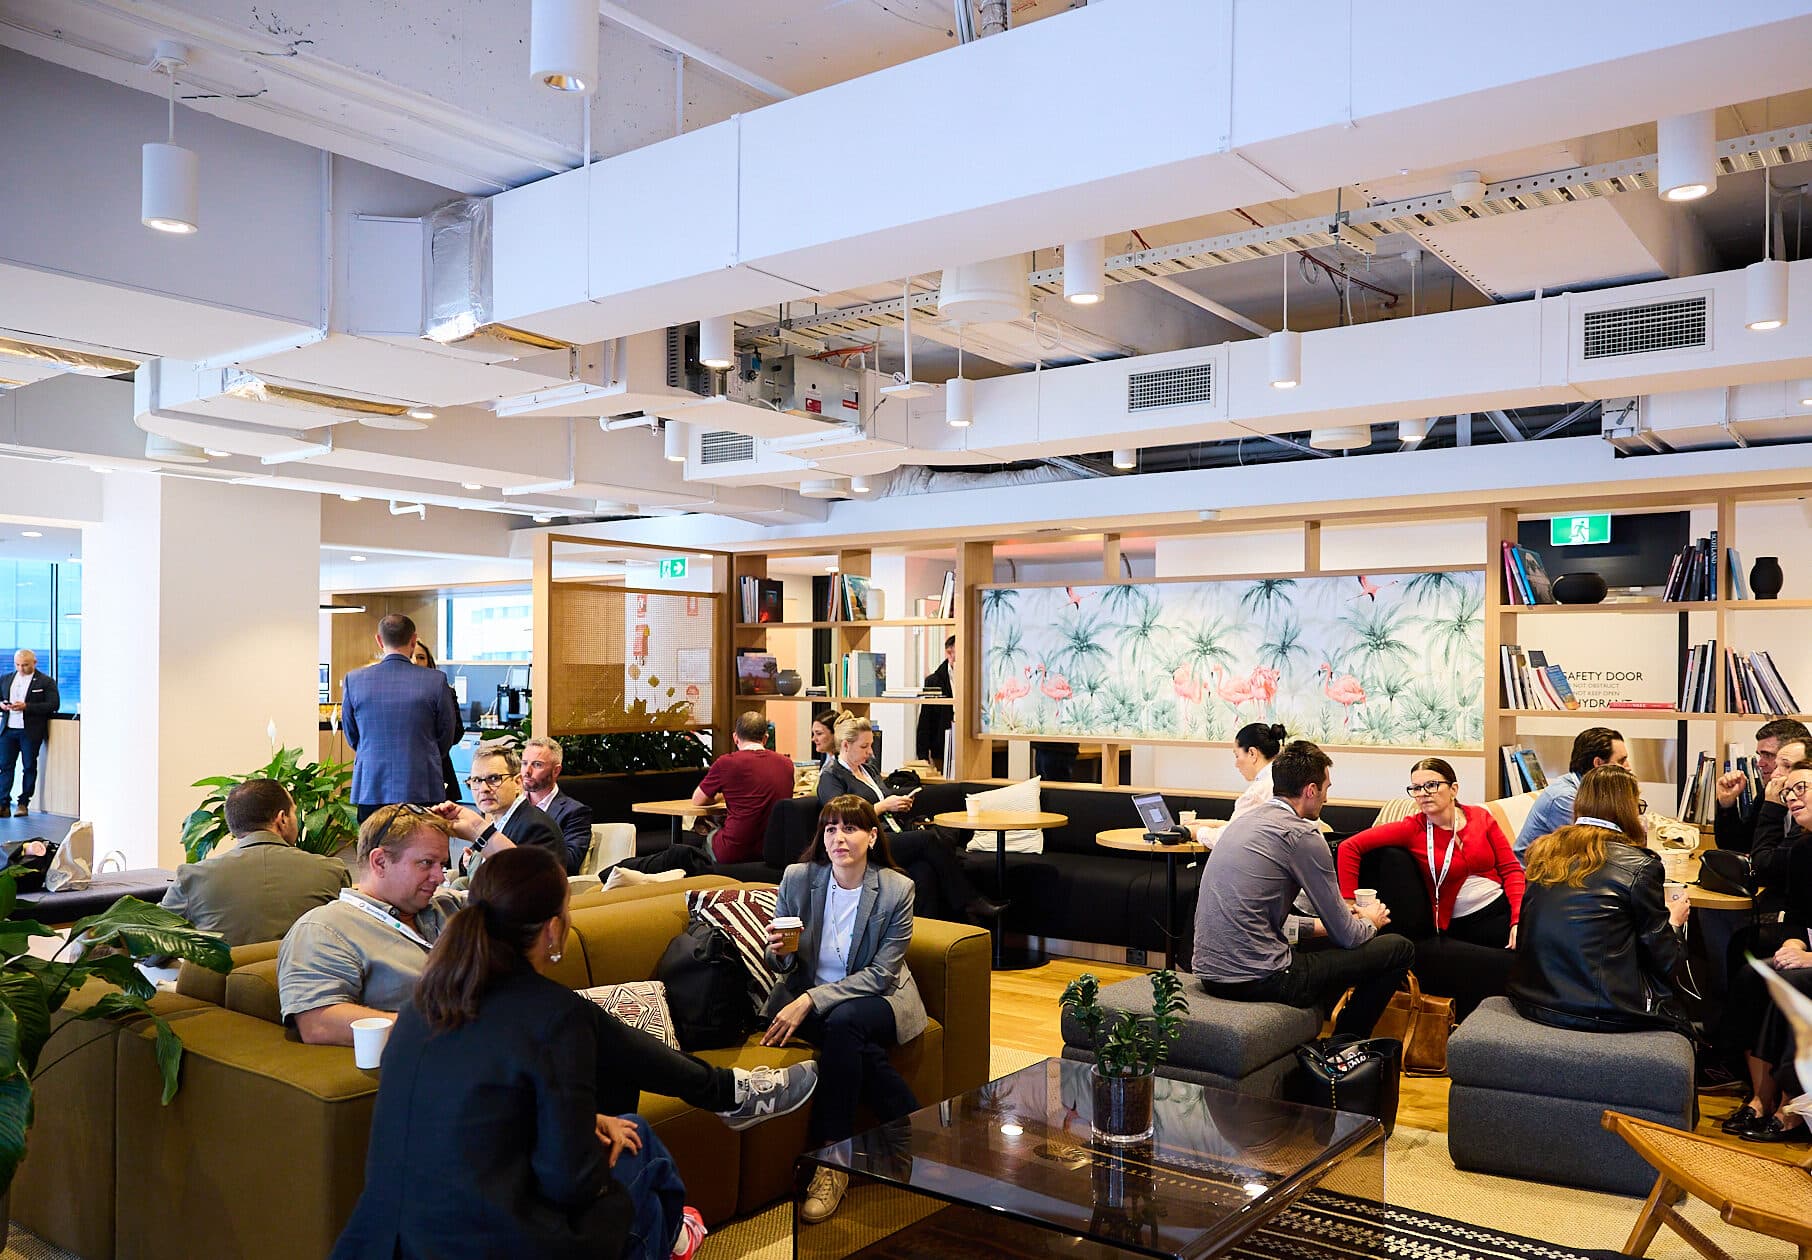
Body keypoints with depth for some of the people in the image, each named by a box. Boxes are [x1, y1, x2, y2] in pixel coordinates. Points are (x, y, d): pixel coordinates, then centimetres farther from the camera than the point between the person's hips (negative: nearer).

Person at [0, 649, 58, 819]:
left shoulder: (46, 682, -1)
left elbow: (54, 704, -9)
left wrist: (26, 706, -17)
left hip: (31, 732, -4)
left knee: (29, 767, 2)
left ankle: (23, 803, 11)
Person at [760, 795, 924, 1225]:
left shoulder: (897, 889, -13)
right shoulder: (796, 879, -7)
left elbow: (880, 974, -15)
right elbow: (779, 964, 4)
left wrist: (811, 1001, -24)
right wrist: (780, 952, -22)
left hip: (878, 997, -1)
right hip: (807, 995, 1)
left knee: (843, 1021, -35)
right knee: (854, 1044, -33)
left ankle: (831, 1162, -25)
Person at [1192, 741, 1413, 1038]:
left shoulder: (1244, 821, 13)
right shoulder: (1302, 834, -11)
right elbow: (1346, 936, -3)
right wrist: (1370, 922, 19)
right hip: (1257, 978, -9)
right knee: (1399, 948, 4)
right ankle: (1344, 1045, 18)